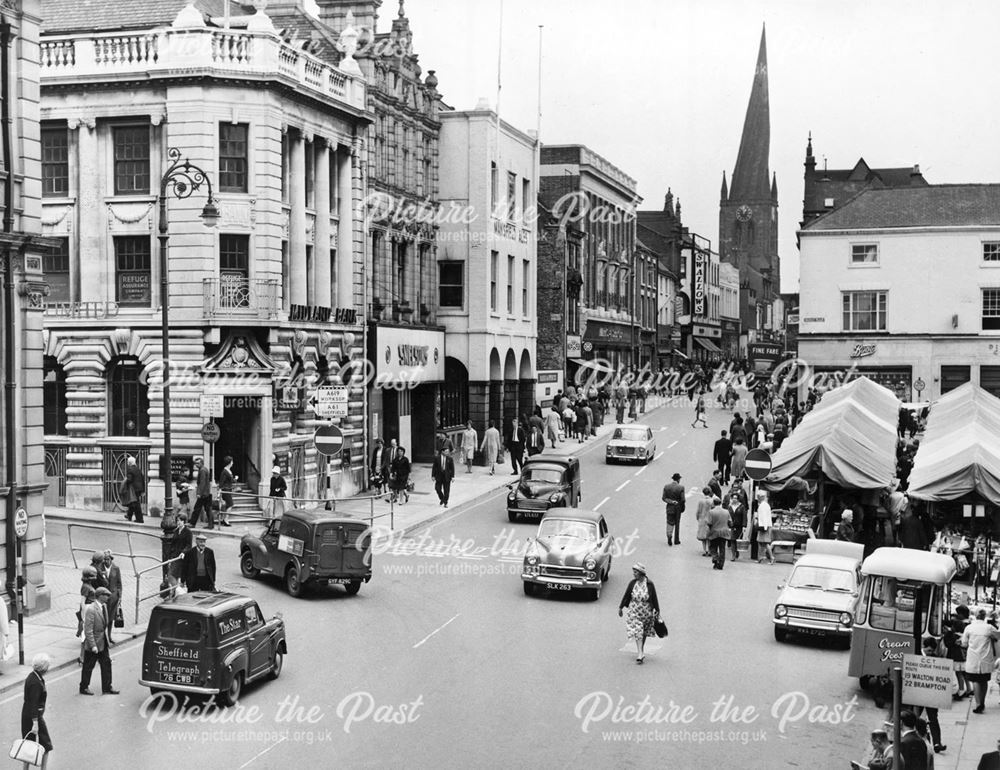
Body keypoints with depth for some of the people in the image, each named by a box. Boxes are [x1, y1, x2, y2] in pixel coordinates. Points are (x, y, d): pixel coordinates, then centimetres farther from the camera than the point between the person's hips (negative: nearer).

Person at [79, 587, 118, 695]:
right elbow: (88, 630, -23)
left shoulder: (104, 606, 4)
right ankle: (84, 688, 23)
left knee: (107, 664, 11)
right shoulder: (91, 610, -22)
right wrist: (93, 646, -23)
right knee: (88, 667, 8)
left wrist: (108, 639, 14)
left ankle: (107, 687, 20)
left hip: (103, 642, 8)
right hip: (94, 643, -8)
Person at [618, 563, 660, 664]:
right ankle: (640, 653, -10)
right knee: (637, 631, -9)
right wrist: (621, 607, 5)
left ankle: (641, 650, 33)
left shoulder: (649, 584, -13)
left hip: (646, 612, 0)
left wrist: (657, 611, 0)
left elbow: (654, 598, -4)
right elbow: (626, 595, 1)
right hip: (634, 611, 0)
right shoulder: (632, 583, -10)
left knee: (644, 632, 14)